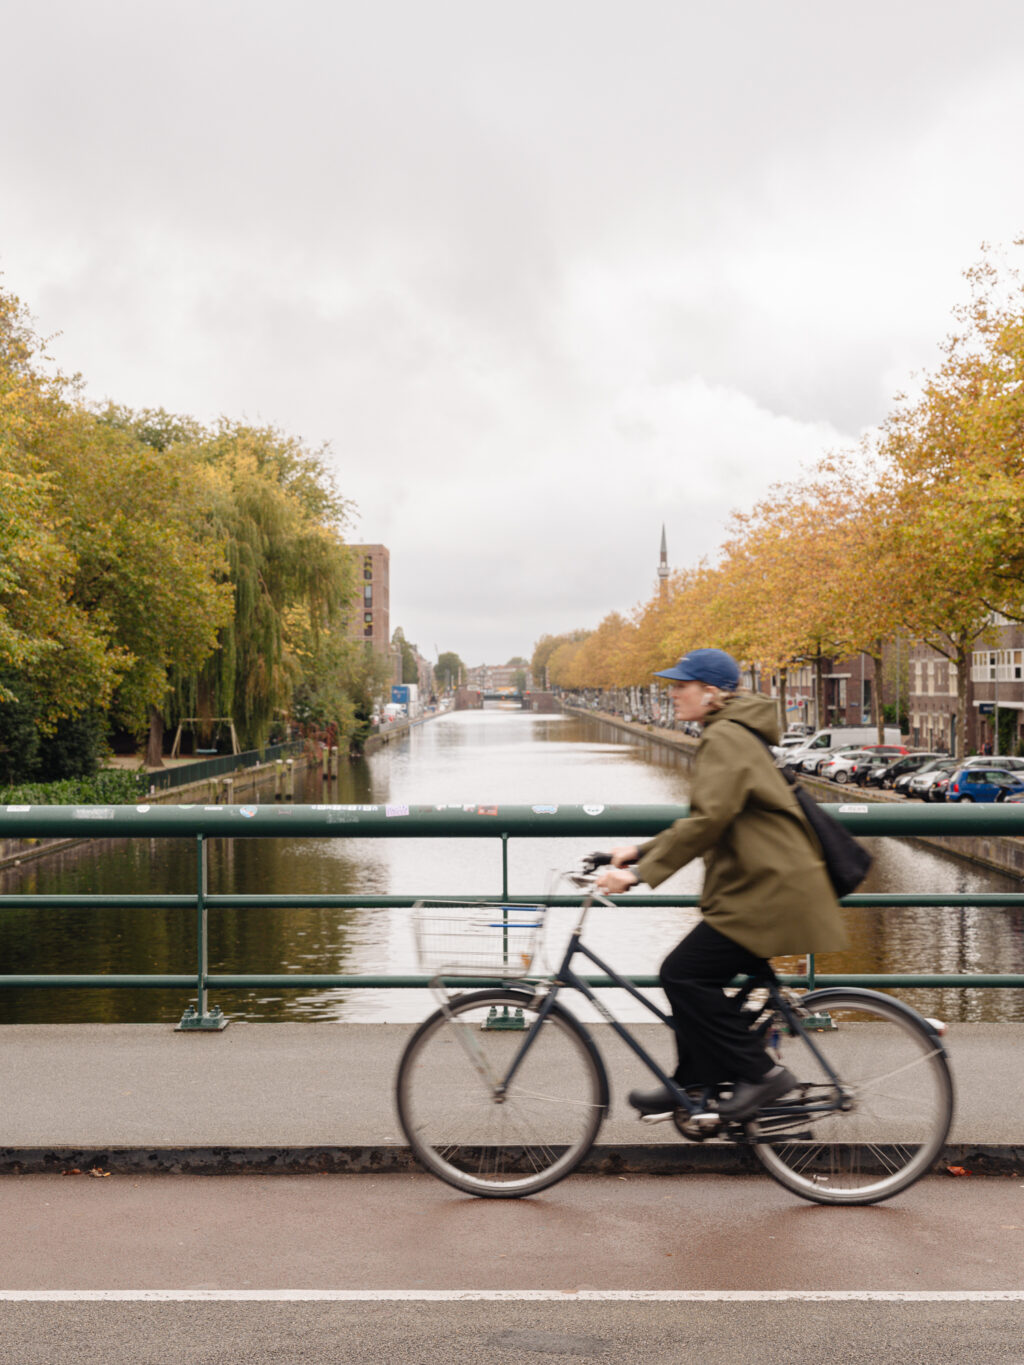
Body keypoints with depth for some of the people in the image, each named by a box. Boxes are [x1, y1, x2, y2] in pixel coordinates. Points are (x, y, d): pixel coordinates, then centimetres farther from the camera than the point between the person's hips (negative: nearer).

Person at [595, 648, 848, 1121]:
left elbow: (709, 819, -25)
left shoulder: (725, 739, -14)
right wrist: (643, 851, 15)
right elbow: (705, 819, 22)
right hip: (757, 884, 11)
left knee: (683, 974, -10)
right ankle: (694, 1083, 23)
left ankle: (760, 1073, -3)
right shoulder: (730, 736, 19)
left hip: (768, 890, -11)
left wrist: (640, 872, -25)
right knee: (695, 976, 14)